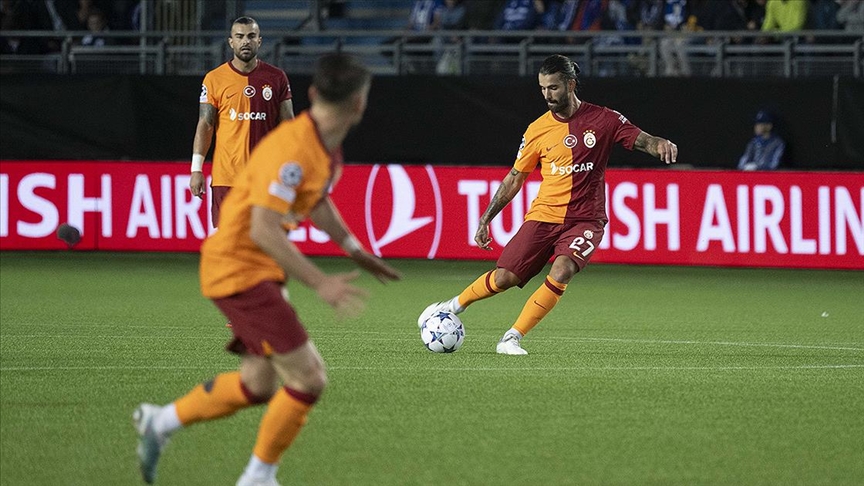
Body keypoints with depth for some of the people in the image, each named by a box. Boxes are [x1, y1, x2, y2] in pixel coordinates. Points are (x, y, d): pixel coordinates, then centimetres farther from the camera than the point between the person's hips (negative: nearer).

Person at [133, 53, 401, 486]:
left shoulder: (326, 145, 4)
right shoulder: (291, 150, -26)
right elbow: (264, 231, -30)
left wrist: (355, 250, 23)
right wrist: (320, 283, -31)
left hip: (261, 271, 10)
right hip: (238, 267, -10)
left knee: (259, 383, 17)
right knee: (307, 378, -11)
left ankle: (159, 421, 32)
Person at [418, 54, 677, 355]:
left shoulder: (603, 120, -2)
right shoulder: (538, 130, 3)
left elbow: (641, 140, -1)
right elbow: (515, 178, 11)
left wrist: (659, 144, -26)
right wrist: (485, 220, 9)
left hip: (585, 220, -2)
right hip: (543, 215, 2)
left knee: (562, 271, -28)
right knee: (504, 278, -5)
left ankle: (512, 339, -18)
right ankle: (455, 305, 25)